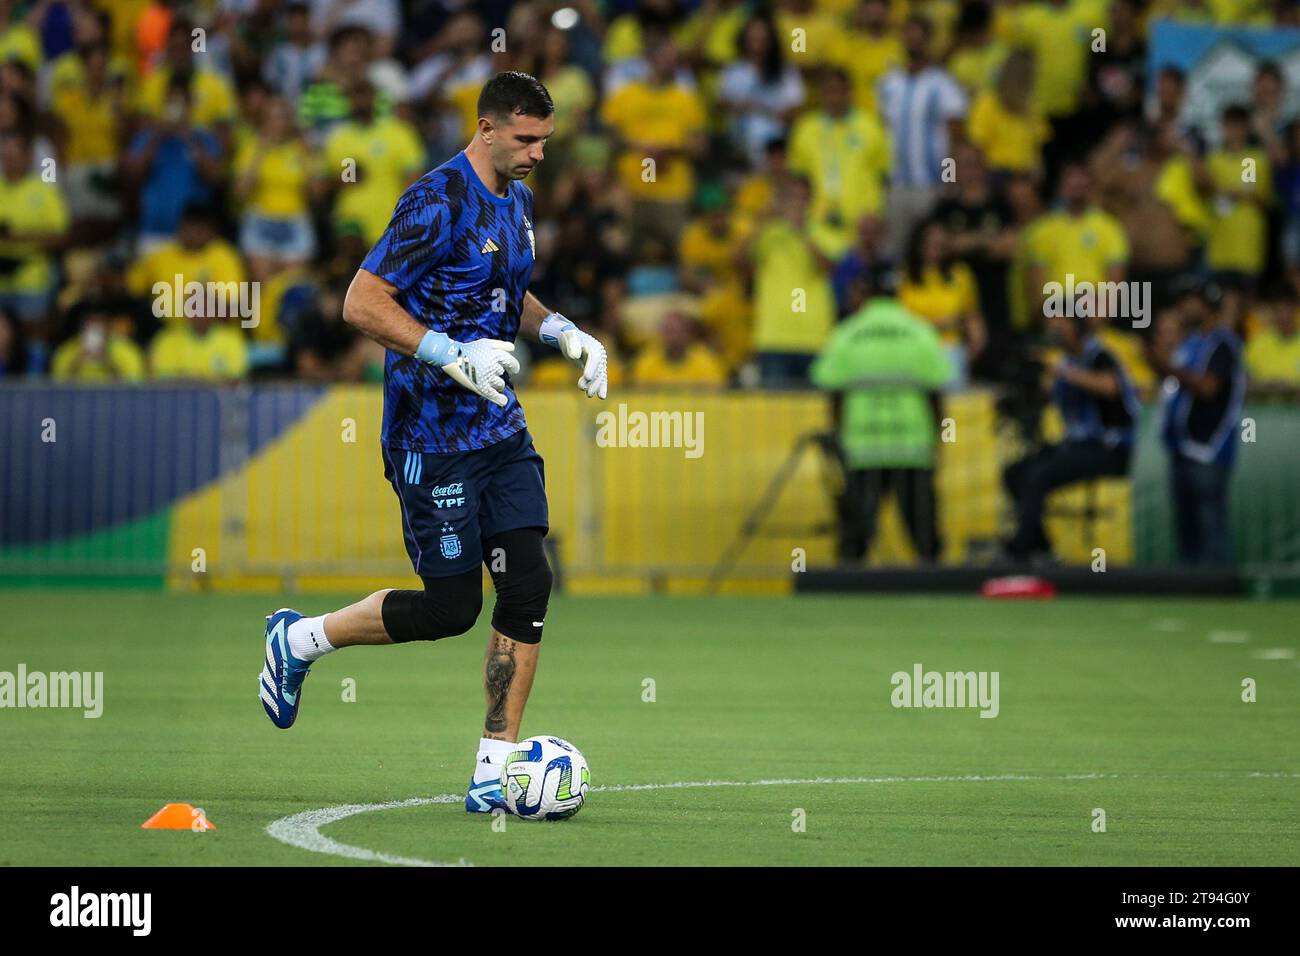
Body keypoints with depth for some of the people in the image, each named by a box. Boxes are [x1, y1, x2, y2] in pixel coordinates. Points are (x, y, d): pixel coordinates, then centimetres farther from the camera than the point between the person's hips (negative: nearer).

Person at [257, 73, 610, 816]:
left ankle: (494, 772, 1)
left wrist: (562, 333, 9)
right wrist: (454, 355, -27)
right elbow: (362, 303, -19)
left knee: (529, 586, -4)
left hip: (500, 428, 8)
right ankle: (299, 639, 19)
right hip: (432, 436, -8)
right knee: (451, 607, -5)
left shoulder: (517, 202, 11)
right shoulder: (437, 204, -17)